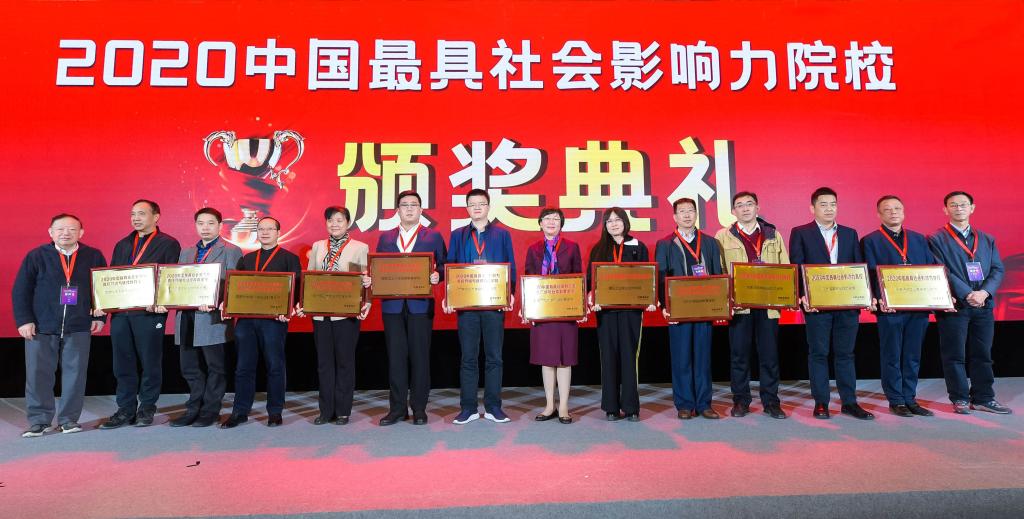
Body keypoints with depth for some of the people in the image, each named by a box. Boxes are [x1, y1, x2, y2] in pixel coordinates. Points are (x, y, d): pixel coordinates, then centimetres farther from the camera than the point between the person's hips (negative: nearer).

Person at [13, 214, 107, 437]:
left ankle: (69, 419, 14)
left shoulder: (94, 256, 4)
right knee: (38, 374, 3)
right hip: (40, 327, 0)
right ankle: (39, 420, 15)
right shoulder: (36, 256, 2)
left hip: (79, 328, 0)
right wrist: (24, 320, -4)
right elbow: (20, 290, 3)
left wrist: (99, 317, 4)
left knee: (75, 373, 3)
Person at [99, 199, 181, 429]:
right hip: (119, 312, 6)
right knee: (123, 363, 9)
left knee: (150, 362, 3)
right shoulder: (122, 245, 19)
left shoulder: (168, 244, 1)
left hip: (149, 313, -5)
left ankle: (147, 408, 15)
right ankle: (125, 409, 18)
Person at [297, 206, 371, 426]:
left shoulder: (360, 248, 2)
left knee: (345, 362, 4)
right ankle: (326, 411, 18)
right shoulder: (317, 247, 13)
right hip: (320, 313, 4)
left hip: (347, 314, -3)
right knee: (324, 363, 9)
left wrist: (366, 304, -16)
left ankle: (343, 411, 14)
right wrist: (301, 302, -1)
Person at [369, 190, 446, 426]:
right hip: (392, 305, 2)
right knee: (395, 357, 4)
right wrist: (370, 279, -7)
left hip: (420, 305, -2)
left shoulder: (433, 237, 8)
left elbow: (444, 267, 4)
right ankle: (397, 408, 14)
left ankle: (419, 408, 11)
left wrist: (437, 276, -17)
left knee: (420, 356, 1)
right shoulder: (385, 238, 15)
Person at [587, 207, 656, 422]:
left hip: (631, 309, -1)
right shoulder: (598, 249, 11)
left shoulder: (638, 247, 9)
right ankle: (611, 407, 9)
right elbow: (591, 278, 7)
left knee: (629, 355, -1)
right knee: (609, 356, 2)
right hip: (606, 309, 1)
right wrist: (592, 300, -10)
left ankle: (630, 406, 6)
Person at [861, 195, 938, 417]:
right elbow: (871, 274, -6)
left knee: (913, 356, 10)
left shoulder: (919, 239, 16)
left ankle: (910, 399, 20)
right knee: (892, 357, 3)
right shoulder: (870, 241, 1)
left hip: (919, 307, 4)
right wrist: (880, 300, -19)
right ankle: (896, 401, 12)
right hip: (889, 308, -4)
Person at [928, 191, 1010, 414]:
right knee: (955, 355, 1)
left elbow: (998, 270, 7)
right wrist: (967, 294, -17)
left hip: (984, 305, 4)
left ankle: (983, 398, 19)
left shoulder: (987, 239, 15)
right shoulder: (936, 239, -1)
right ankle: (960, 399, 11)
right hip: (954, 305, -4)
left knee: (982, 354, 10)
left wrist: (984, 292, -11)